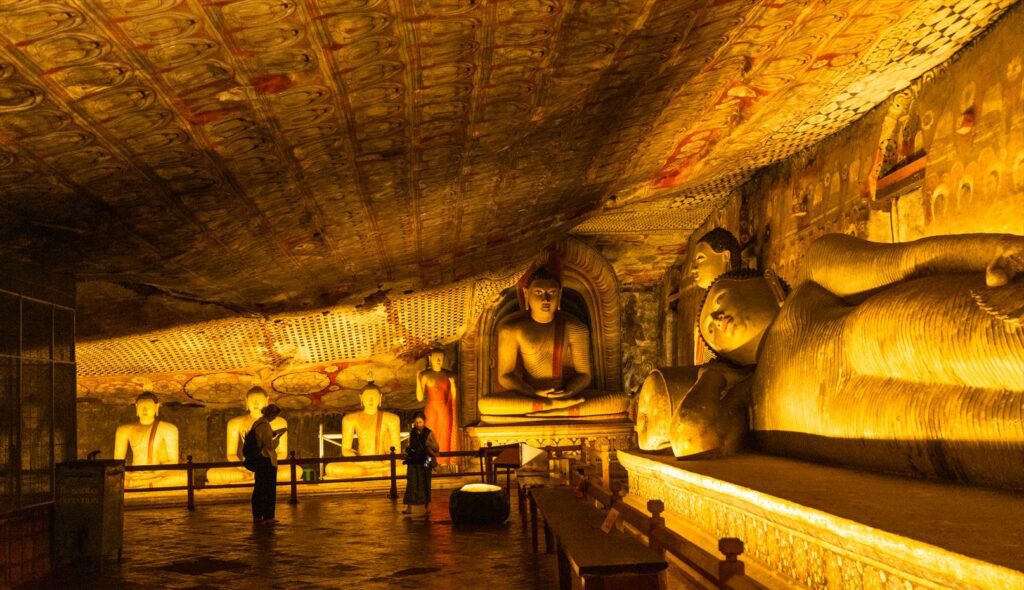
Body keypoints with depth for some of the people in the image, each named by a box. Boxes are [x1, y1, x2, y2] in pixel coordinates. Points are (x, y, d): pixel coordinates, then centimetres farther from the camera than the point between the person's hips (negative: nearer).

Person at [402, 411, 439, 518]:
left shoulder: (429, 433, -5)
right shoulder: (412, 433, 6)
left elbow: (436, 448, -7)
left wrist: (428, 443, -22)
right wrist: (408, 451, 3)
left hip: (424, 463, -3)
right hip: (413, 462, 3)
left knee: (425, 485, 4)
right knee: (411, 484, -2)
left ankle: (427, 508, 14)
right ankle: (409, 507, 0)